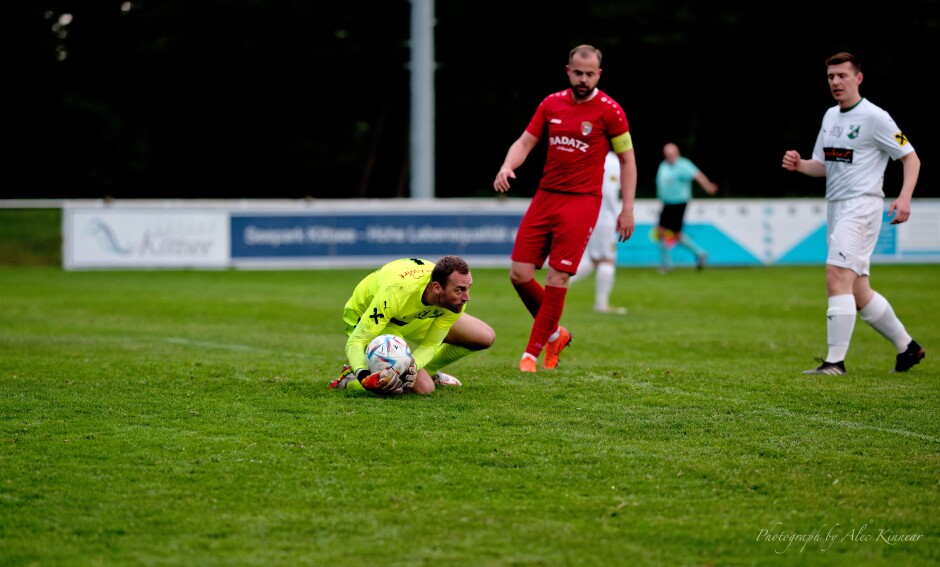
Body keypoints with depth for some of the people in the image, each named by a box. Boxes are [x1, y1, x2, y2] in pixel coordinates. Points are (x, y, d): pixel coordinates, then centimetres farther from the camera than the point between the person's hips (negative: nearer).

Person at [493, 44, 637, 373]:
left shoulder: (609, 111, -4)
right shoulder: (552, 104, 8)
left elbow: (627, 160, 2)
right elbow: (525, 142, 11)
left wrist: (627, 209, -3)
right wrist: (507, 167, -10)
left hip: (582, 201, -5)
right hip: (545, 198, 5)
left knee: (556, 279, -10)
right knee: (519, 274, -2)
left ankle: (532, 352, 1)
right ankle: (554, 333, 22)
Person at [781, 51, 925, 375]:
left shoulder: (874, 117, -8)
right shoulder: (830, 116, 15)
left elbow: (911, 157, -8)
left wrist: (904, 197, -22)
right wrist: (798, 165, -1)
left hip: (861, 206, -8)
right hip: (835, 209, 8)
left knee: (837, 277, -21)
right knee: (858, 294, 10)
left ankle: (835, 361, -22)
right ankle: (907, 347, 26)